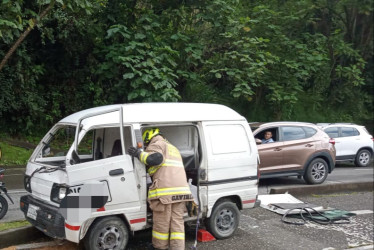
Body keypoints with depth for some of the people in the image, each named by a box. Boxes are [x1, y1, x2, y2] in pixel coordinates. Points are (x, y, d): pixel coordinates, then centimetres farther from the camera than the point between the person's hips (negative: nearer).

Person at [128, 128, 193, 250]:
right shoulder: (174, 148, 32)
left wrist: (139, 154, -5)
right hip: (181, 190, 8)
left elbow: (156, 158, -16)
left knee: (161, 223, 3)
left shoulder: (156, 145, 4)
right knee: (177, 222, 7)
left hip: (165, 191, -8)